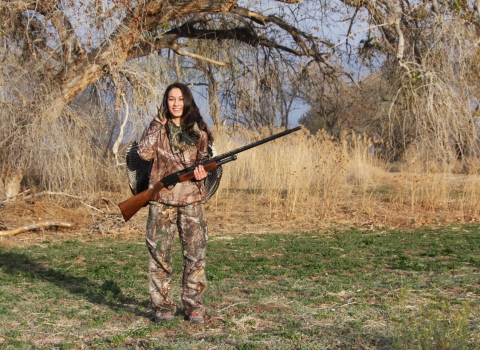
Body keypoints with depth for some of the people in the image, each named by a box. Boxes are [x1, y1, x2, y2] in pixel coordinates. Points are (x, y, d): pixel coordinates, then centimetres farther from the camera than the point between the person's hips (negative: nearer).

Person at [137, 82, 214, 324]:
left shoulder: (197, 130, 8)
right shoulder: (157, 127, 5)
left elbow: (204, 160, 13)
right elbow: (144, 154, -10)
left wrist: (202, 172, -9)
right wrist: (158, 125, -10)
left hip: (191, 199, 1)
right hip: (161, 198, -1)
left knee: (195, 252, 0)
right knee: (159, 253, -1)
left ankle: (194, 306, 9)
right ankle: (162, 307, 8)